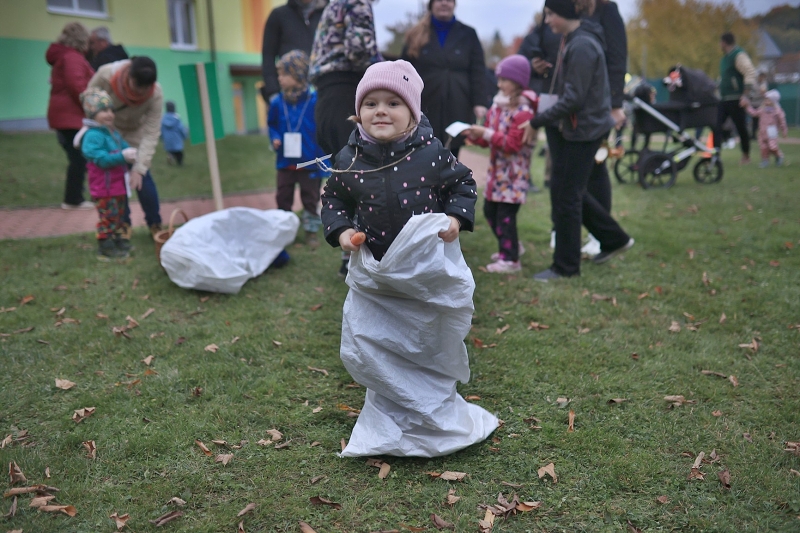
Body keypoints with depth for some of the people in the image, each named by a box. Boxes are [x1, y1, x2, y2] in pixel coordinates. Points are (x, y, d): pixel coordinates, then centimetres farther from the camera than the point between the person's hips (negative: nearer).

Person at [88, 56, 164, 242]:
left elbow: (151, 134, -31)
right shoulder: (105, 75, -32)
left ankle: (155, 224, 9)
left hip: (135, 134, 0)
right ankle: (123, 224, 12)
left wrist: (139, 168, -37)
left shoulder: (156, 94, -32)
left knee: (142, 178, -9)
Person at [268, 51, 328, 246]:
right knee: (283, 198, 13)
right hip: (285, 162, 3)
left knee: (310, 199, 9)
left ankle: (311, 231, 23)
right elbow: (272, 124, 12)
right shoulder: (277, 102, -4)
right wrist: (274, 138, -9)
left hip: (309, 163, -3)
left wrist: (322, 159, -11)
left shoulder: (314, 101, -12)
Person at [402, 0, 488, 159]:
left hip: (457, 109, 0)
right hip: (425, 107, 0)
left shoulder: (468, 34, 9)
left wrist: (479, 102, -8)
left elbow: (478, 71, 3)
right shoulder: (417, 35, 8)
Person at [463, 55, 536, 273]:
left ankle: (510, 259, 3)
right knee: (489, 210, 16)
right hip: (497, 169, 9)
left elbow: (512, 144, -21)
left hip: (514, 174, -9)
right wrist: (475, 136, -5)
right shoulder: (497, 106, 10)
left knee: (505, 214, -7)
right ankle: (511, 246, 34)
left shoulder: (523, 112, -16)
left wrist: (487, 133, -24)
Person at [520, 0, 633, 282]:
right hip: (575, 128, 10)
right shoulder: (575, 39, 10)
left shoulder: (582, 46, -20)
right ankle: (614, 238, 30)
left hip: (584, 129, -10)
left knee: (566, 195, -1)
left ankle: (565, 266, 11)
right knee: (571, 190, 17)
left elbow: (573, 98, -23)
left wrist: (537, 121, -18)